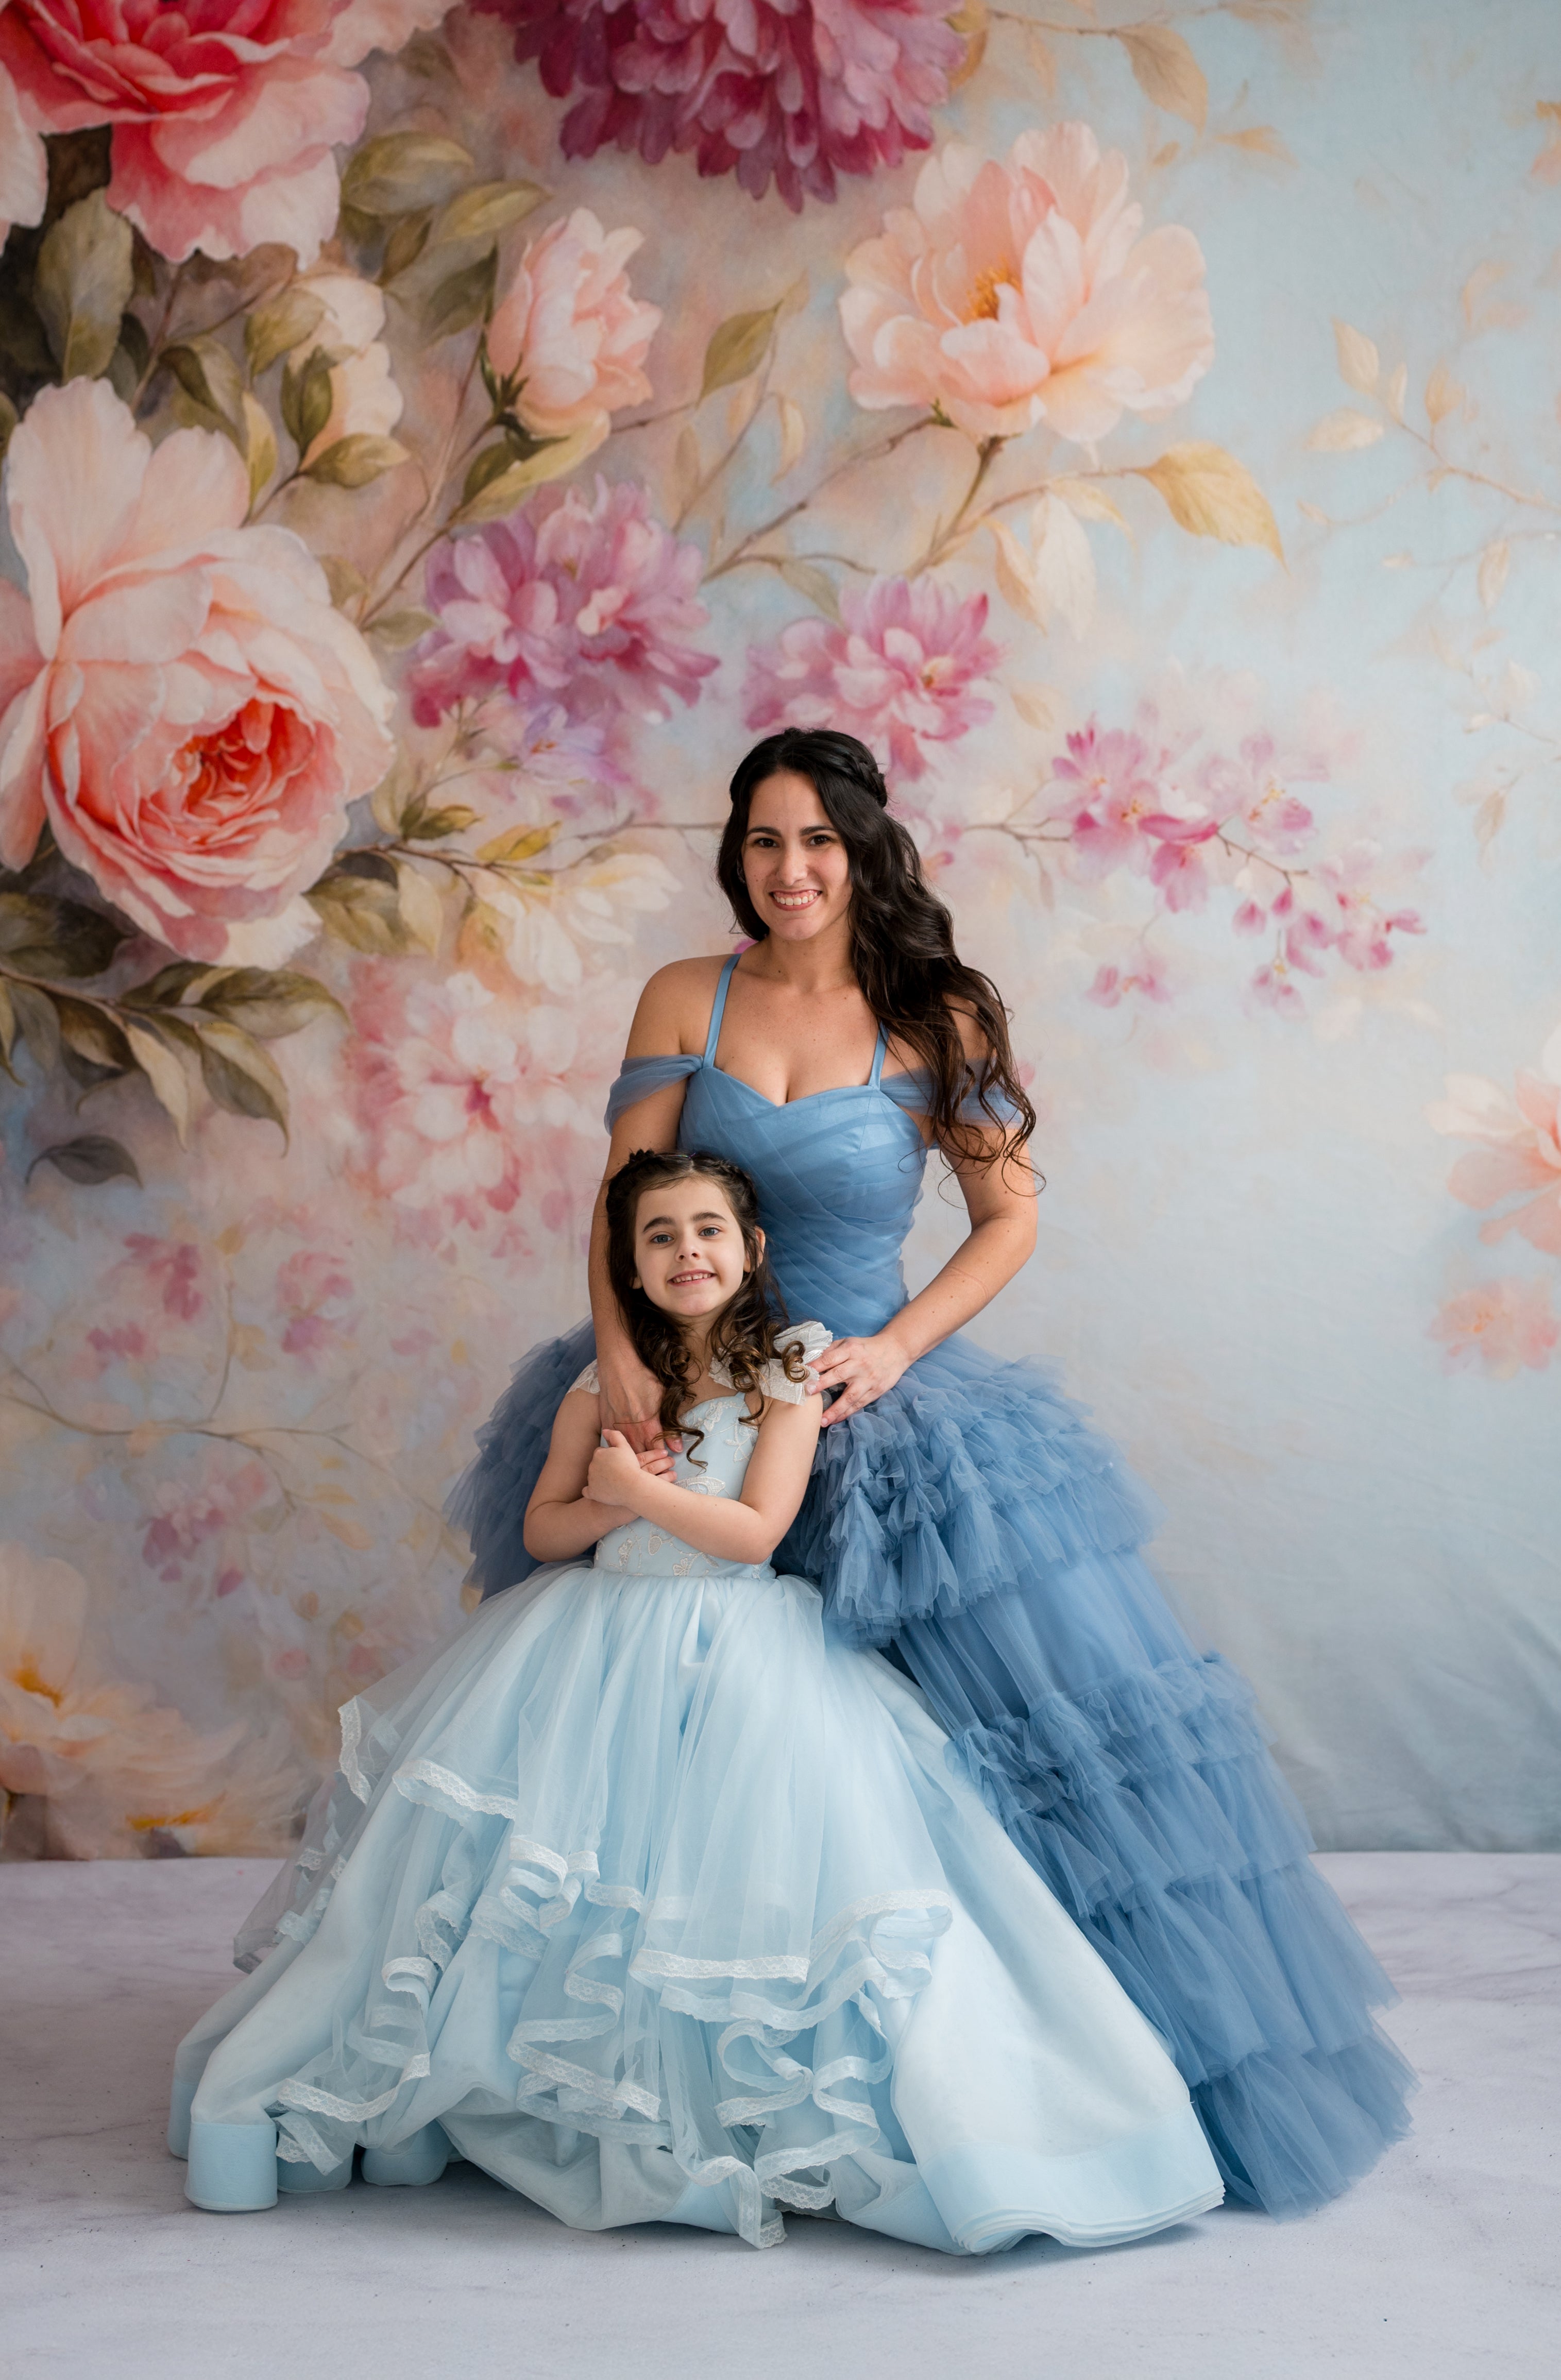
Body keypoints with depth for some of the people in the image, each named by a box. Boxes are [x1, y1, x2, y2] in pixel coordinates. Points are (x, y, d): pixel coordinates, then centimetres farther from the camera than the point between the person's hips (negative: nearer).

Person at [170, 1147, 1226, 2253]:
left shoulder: (787, 1372, -5)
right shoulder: (606, 1384, 6)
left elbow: (755, 1529, -12)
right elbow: (544, 1528, 9)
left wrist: (635, 1488, -15)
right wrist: (608, 1506, -10)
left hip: (737, 1656, -4)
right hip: (597, 1645, 4)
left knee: (721, 1882, -13)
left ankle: (732, 2115, 2)